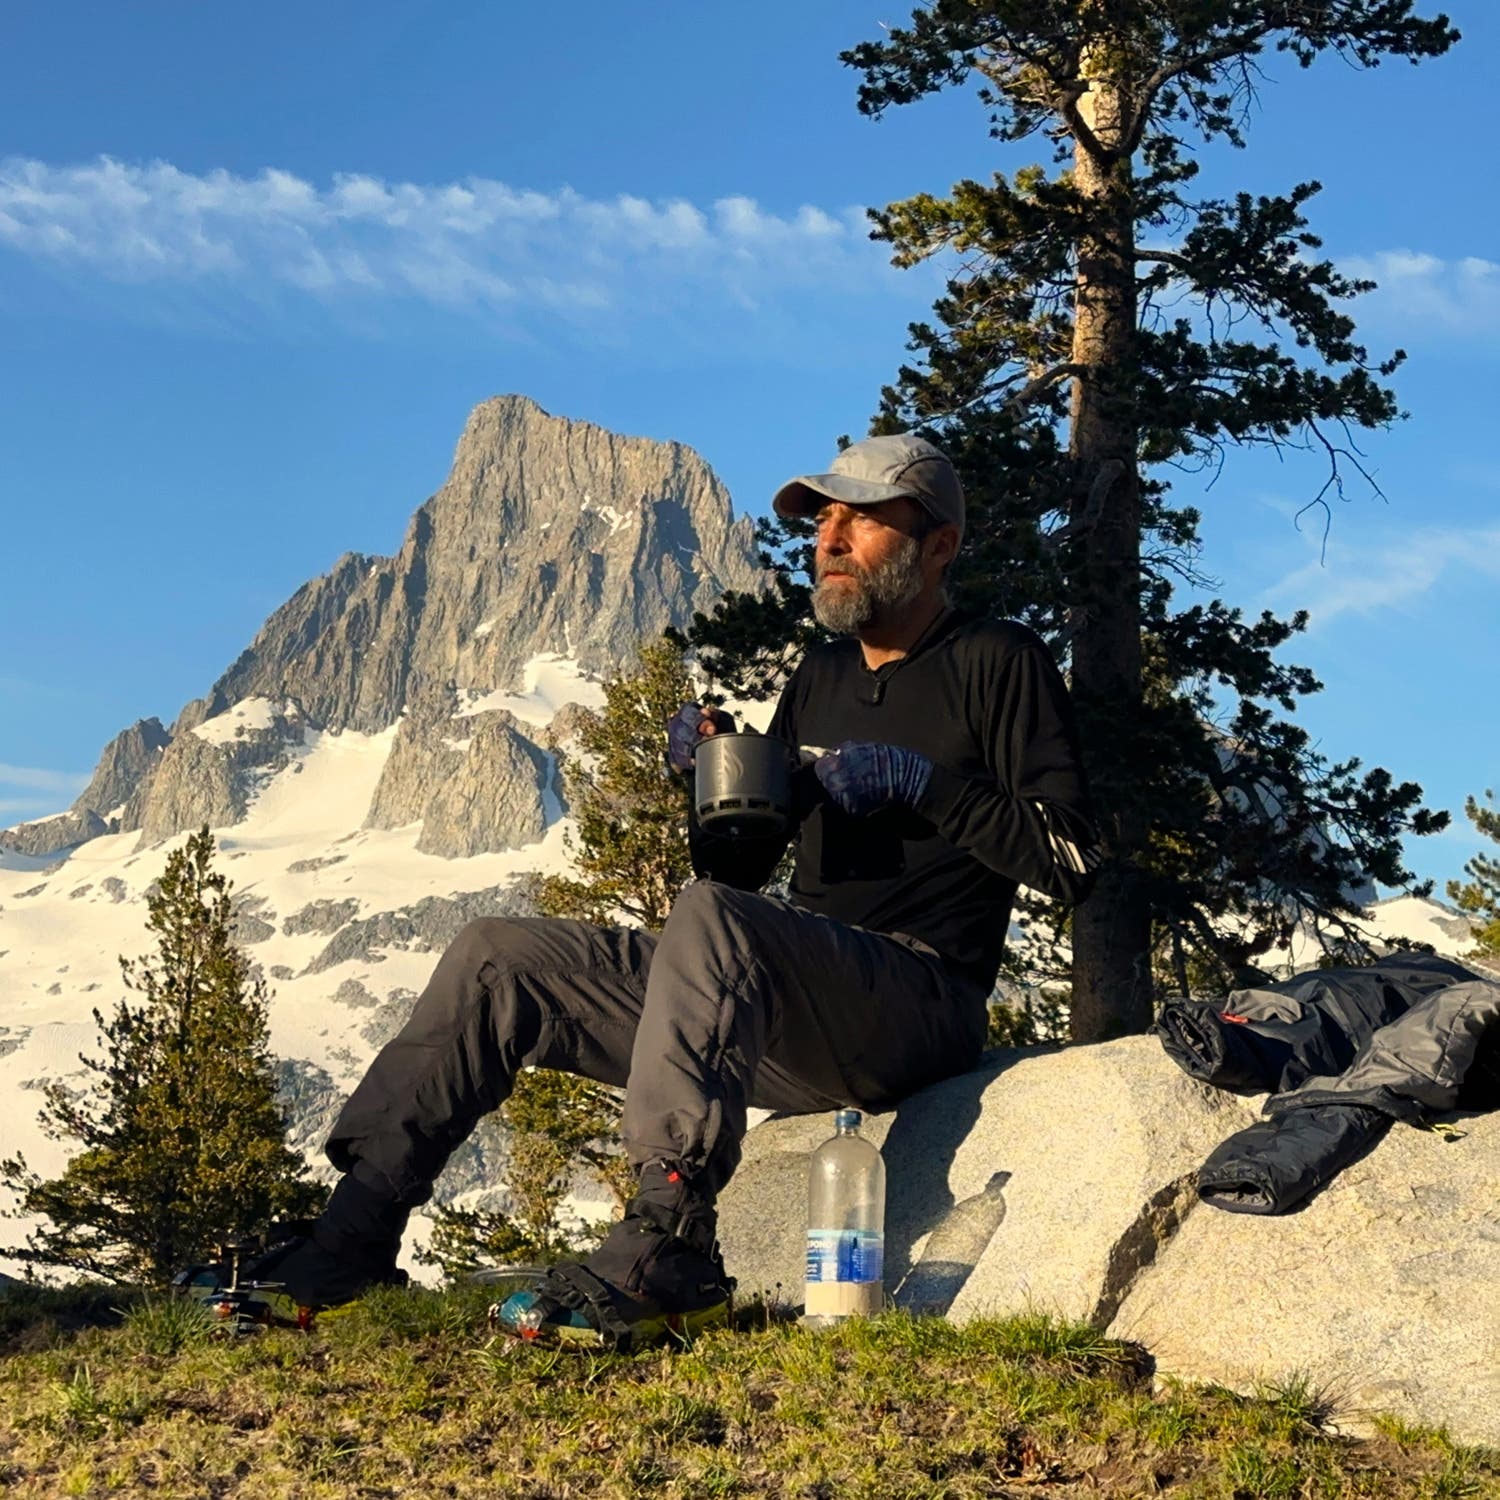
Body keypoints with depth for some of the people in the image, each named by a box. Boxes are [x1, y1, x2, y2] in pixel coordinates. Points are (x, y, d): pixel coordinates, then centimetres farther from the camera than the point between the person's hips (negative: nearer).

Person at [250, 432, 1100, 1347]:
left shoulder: (998, 665, 1)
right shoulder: (823, 677, 22)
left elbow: (1075, 858, -10)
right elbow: (740, 868, 21)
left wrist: (917, 780, -15)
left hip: (916, 1005, -8)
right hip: (796, 1004, 8)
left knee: (710, 921, -38)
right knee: (499, 959, -1)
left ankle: (667, 1251, -43)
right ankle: (351, 1242, -5)